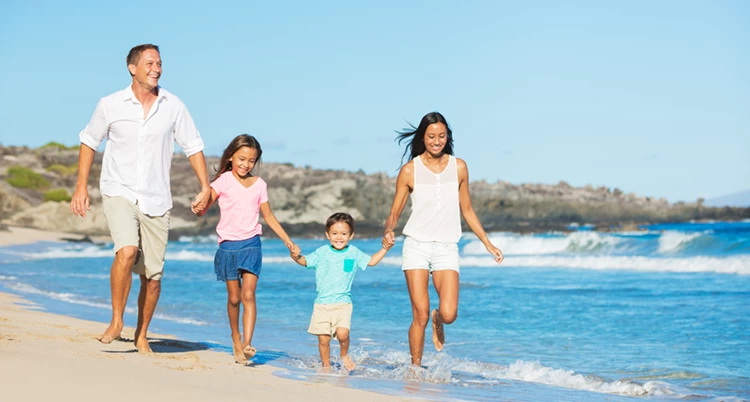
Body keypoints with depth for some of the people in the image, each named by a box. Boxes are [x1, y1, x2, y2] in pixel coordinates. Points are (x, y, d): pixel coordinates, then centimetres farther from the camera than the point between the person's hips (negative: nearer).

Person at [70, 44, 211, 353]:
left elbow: (193, 147, 9)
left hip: (156, 200, 2)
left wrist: (206, 188, 1)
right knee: (127, 251, -27)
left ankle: (141, 336, 23)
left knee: (152, 275, 4)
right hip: (119, 193, -2)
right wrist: (81, 186, 6)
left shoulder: (173, 107, 0)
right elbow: (89, 141, 10)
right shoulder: (111, 105, -3)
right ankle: (116, 321, -10)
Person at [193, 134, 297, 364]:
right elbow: (204, 207, -7)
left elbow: (268, 216, 15)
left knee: (248, 294, -12)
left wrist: (287, 240, 11)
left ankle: (247, 344, -19)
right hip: (228, 245, -1)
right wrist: (198, 209, -31)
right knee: (233, 298, 7)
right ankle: (236, 341, 25)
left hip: (251, 244, 1)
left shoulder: (259, 185, 7)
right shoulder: (223, 181, -2)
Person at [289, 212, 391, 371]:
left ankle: (344, 355, 10)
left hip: (343, 303, 0)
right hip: (322, 303, 0)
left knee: (342, 333, -20)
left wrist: (385, 248, 11)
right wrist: (296, 256, -21)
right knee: (323, 338, -1)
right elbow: (305, 261, 0)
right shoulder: (322, 252, 2)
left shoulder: (353, 253, 7)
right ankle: (326, 366, 20)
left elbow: (371, 261, 19)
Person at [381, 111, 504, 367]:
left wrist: (487, 243, 15)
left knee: (449, 314, -13)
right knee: (420, 315, -8)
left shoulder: (459, 168, 6)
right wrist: (388, 231, -19)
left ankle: (438, 321, 23)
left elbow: (467, 210, 16)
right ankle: (416, 368, 8)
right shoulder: (410, 170, -1)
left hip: (447, 248, 1)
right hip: (416, 246, -1)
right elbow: (394, 213, 3)